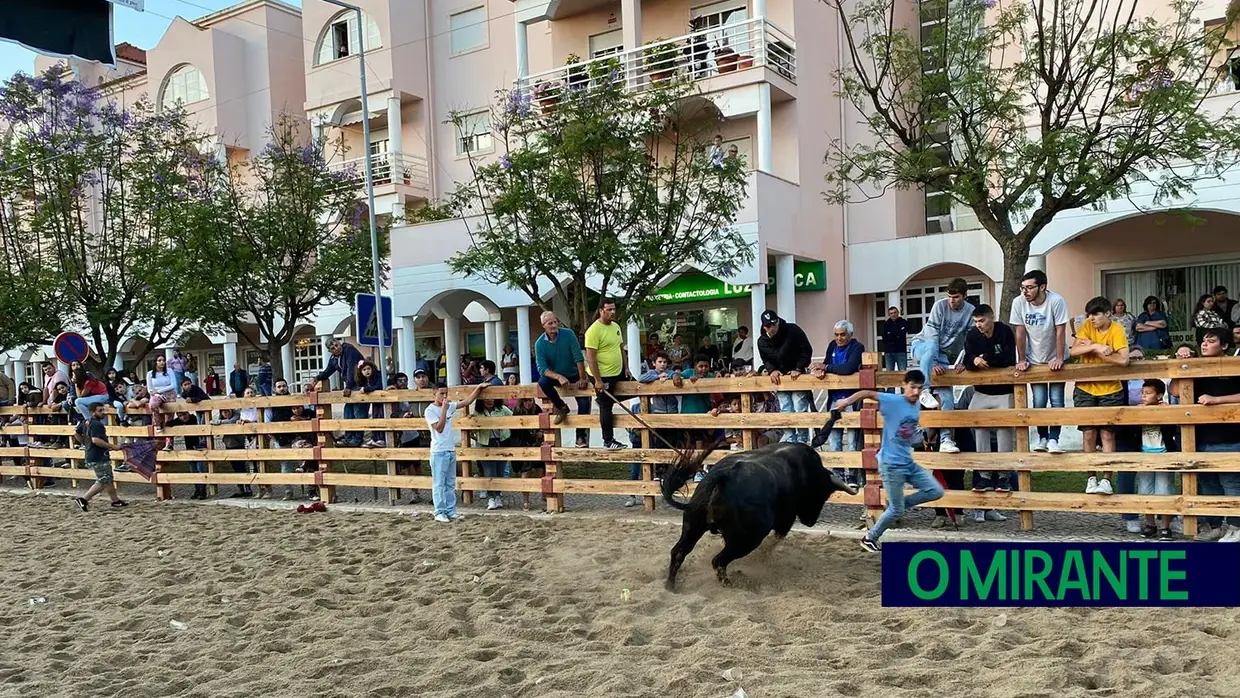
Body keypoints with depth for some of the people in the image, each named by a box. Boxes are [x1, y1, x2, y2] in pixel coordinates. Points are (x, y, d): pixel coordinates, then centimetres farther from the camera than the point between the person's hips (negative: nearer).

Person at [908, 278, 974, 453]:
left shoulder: (971, 312, -5)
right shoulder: (940, 305, -13)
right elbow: (932, 334, -18)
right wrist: (934, 362, -24)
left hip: (943, 354, 3)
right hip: (922, 346, -3)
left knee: (947, 394, -10)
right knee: (932, 347, -40)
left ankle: (946, 439, -10)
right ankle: (924, 391, -41)